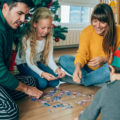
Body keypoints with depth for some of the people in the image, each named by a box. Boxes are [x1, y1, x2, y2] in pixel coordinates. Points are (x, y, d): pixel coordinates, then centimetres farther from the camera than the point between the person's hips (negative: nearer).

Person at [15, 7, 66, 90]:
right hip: (24, 64, -5)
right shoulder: (27, 38, -27)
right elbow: (29, 63, -26)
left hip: (38, 62, 5)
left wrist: (57, 69, -33)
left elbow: (50, 58, -12)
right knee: (42, 83, -26)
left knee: (55, 82, -13)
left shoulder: (49, 37, -12)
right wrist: (42, 73, -43)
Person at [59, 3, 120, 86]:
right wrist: (78, 67, -39)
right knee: (63, 59, -16)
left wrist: (105, 59, -25)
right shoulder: (87, 31, -10)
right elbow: (82, 53, -18)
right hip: (88, 68, 3)